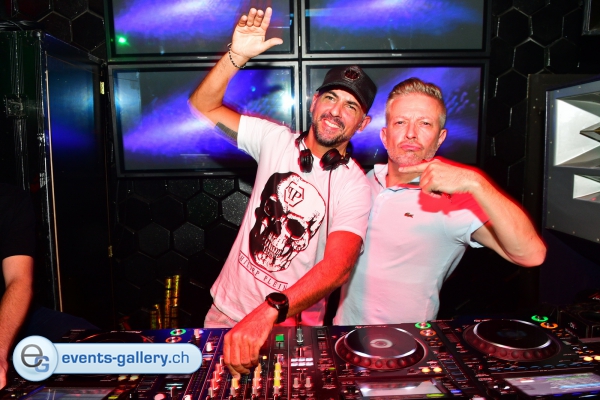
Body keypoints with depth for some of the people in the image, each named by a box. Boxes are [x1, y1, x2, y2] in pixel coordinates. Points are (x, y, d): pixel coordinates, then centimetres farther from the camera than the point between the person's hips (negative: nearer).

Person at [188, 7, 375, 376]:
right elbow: (203, 107, -4)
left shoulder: (355, 187, -15)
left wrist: (269, 312, -43)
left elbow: (338, 266, -29)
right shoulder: (276, 139, -4)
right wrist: (237, 55, -21)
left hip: (290, 325, -3)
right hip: (226, 310, 3)